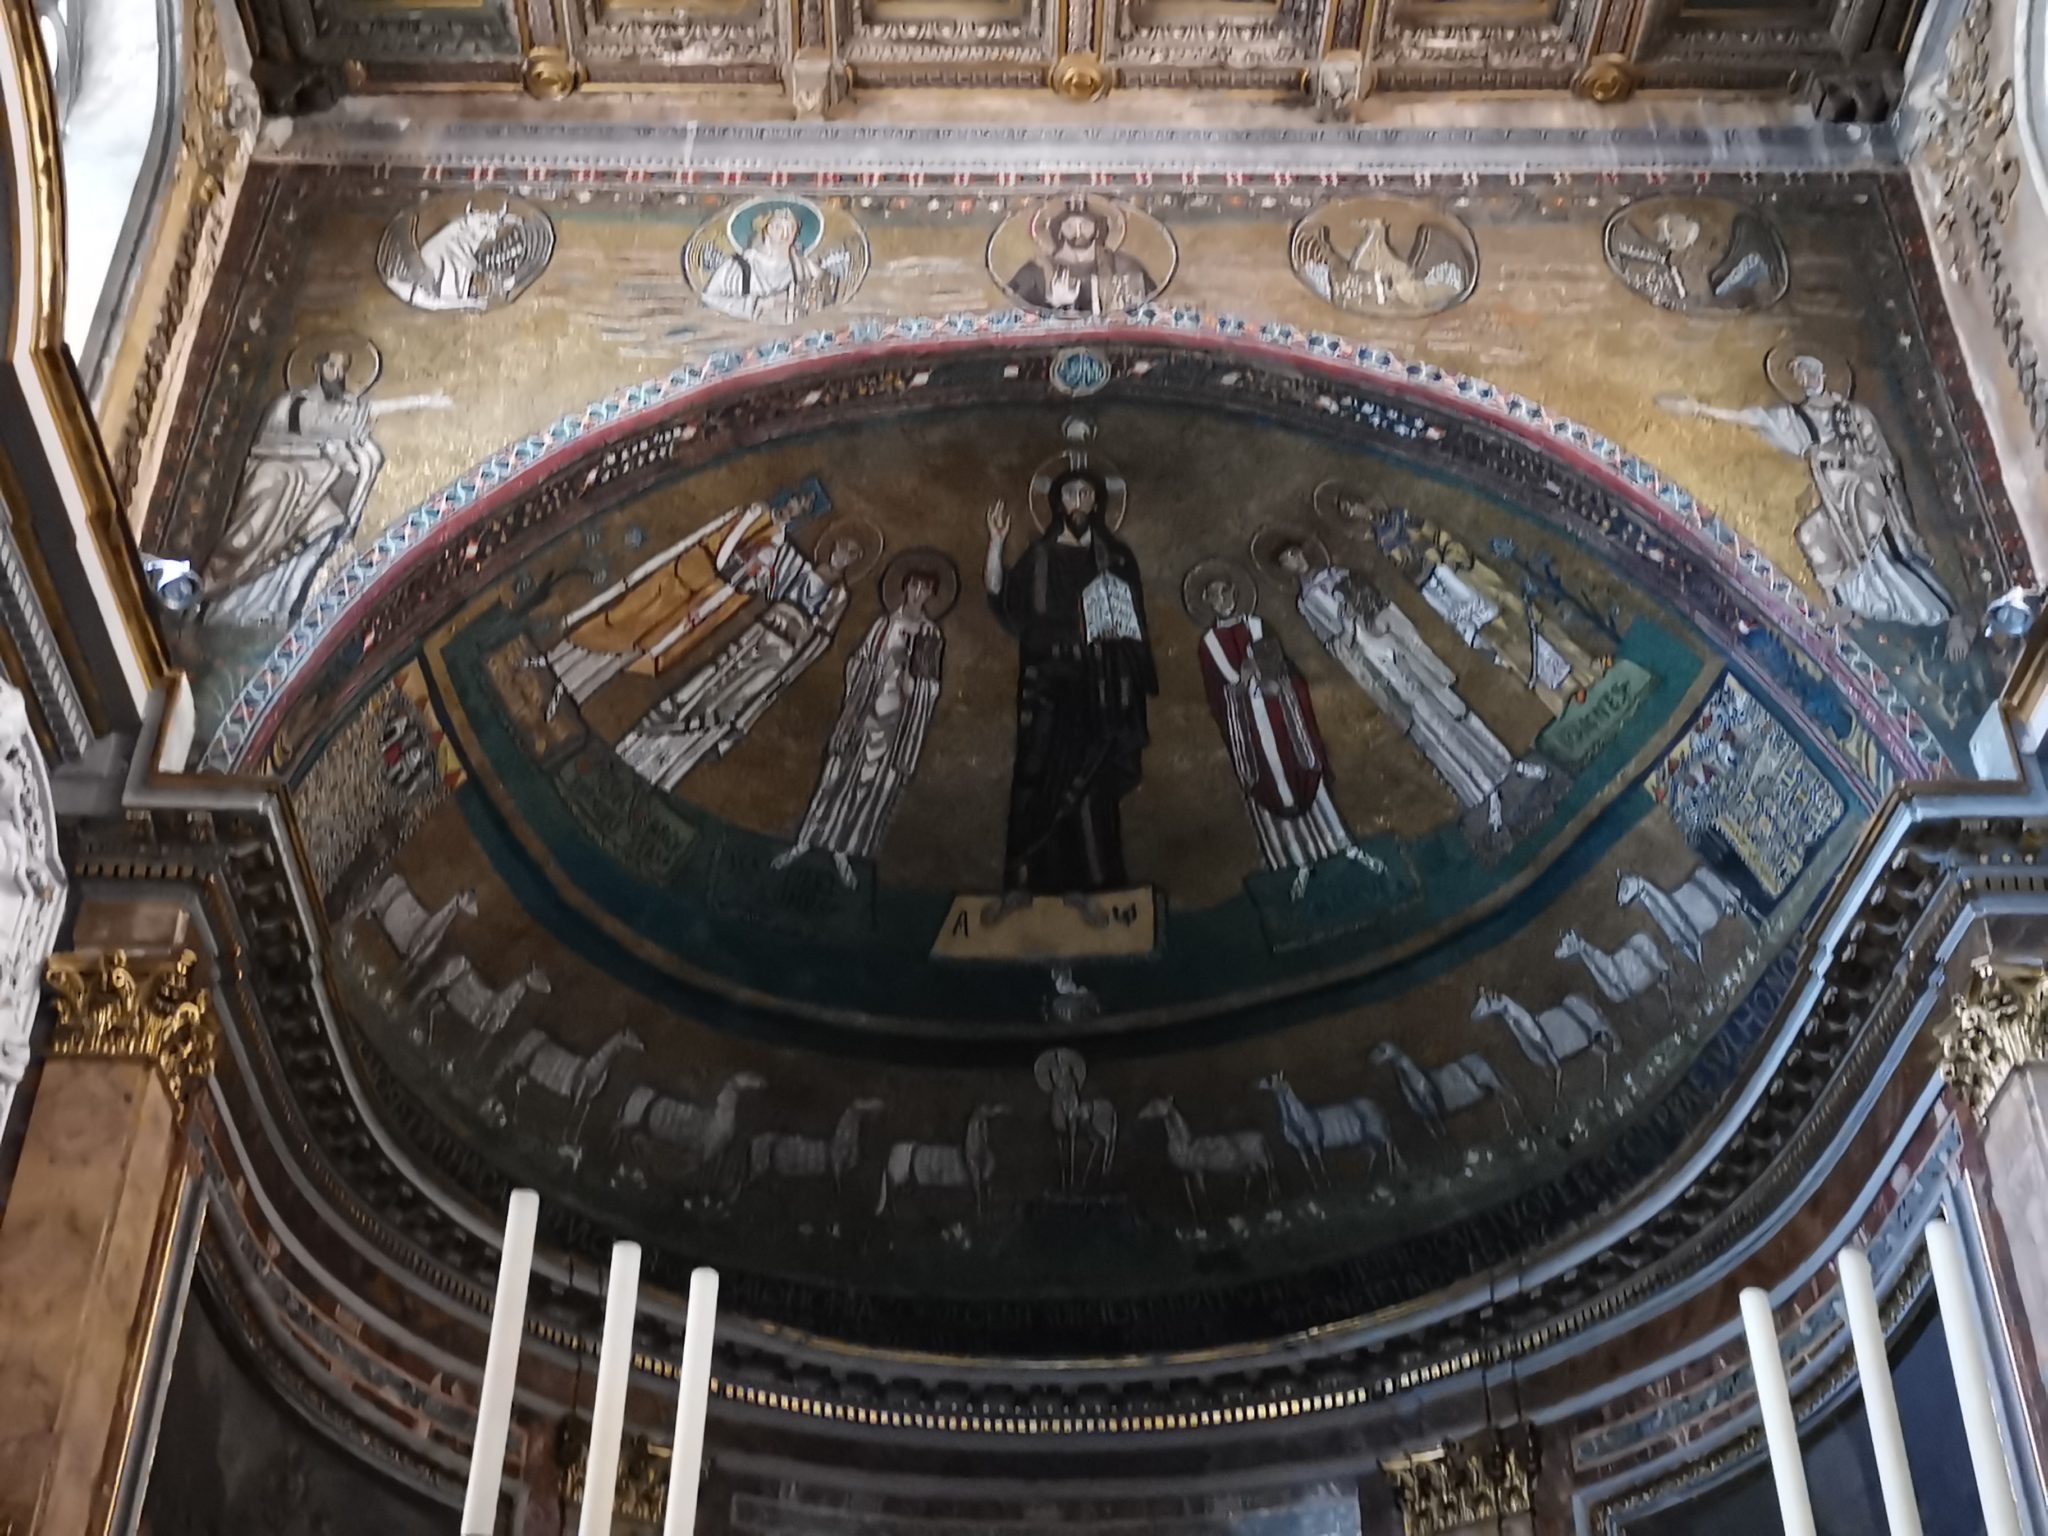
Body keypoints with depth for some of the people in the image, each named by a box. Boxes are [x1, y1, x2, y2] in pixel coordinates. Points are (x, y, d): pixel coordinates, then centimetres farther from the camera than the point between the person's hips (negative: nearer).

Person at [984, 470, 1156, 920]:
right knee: (1038, 776, -3)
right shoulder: (1039, 555, 9)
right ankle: (1021, 883, -1)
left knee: (1090, 780, -3)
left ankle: (1082, 883, 0)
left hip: (1098, 686, 0)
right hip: (1048, 683, 0)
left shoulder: (1116, 557, 10)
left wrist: (1136, 682, -1)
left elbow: (1135, 625, 8)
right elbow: (998, 597, -3)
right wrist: (995, 543, -12)